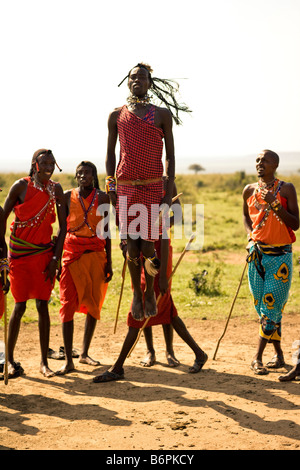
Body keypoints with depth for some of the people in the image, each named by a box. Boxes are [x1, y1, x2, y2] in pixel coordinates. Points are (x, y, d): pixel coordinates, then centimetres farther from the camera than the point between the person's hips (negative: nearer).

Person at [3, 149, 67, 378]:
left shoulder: (56, 189, 3)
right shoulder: (21, 186, -5)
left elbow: (63, 226, 4)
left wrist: (55, 258, -2)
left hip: (44, 252, 2)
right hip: (19, 252, -2)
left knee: (43, 305, 0)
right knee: (20, 306, -1)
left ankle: (44, 362, 6)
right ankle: (10, 359, 13)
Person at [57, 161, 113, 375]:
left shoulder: (102, 198, 4)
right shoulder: (68, 196, 4)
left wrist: (108, 262, 2)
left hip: (96, 253, 1)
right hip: (72, 253, -1)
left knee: (94, 303, 5)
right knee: (68, 304, -8)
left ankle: (85, 353, 19)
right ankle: (68, 360, -8)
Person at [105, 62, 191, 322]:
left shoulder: (162, 114, 6)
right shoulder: (117, 115, 9)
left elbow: (170, 155, 5)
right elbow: (110, 153, 13)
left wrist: (169, 192, -1)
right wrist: (110, 186, 3)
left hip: (153, 187, -1)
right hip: (126, 188, 1)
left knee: (148, 245, -3)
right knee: (132, 246, 0)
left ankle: (150, 292, 22)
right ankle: (137, 294, 22)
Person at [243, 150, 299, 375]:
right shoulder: (249, 191, 6)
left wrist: (274, 204, -20)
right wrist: (251, 237, 6)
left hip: (280, 256, -4)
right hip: (257, 254, 4)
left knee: (271, 305, -8)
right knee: (262, 306, 8)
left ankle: (258, 357, -2)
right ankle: (279, 354, 21)